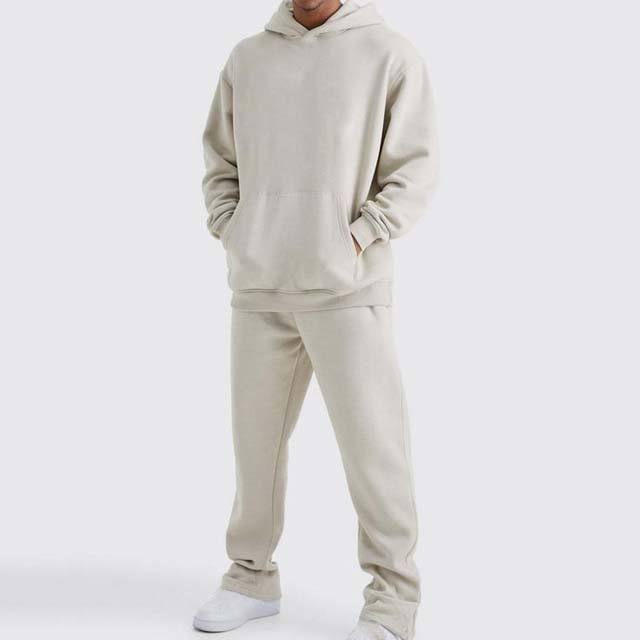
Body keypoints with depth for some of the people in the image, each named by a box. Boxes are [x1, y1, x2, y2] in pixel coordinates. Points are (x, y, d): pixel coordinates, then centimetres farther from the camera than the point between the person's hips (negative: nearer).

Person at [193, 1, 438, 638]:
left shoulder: (390, 54, 0)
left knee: (371, 443, -2)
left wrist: (355, 238, -12)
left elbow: (415, 168, -3)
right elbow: (220, 160, 18)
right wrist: (230, 232, 4)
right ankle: (252, 576, 28)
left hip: (348, 291, -4)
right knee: (256, 435, 11)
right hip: (258, 291, 4)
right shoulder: (246, 58, 11)